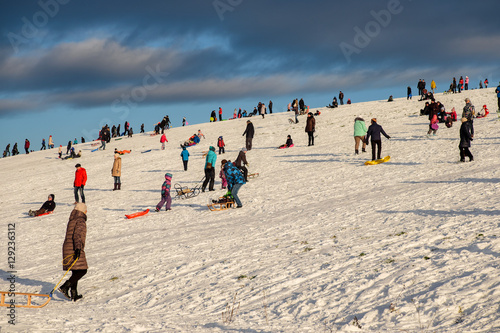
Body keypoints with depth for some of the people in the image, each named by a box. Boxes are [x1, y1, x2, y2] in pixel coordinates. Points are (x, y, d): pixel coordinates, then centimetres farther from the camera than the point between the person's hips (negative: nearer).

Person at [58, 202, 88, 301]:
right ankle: (65, 287, -18)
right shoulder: (80, 221, -9)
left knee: (75, 272, 13)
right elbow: (77, 235, -22)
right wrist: (78, 248, -30)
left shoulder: (71, 220, 17)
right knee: (82, 270, -8)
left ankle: (74, 294, 11)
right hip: (75, 249, -9)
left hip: (67, 248, 9)